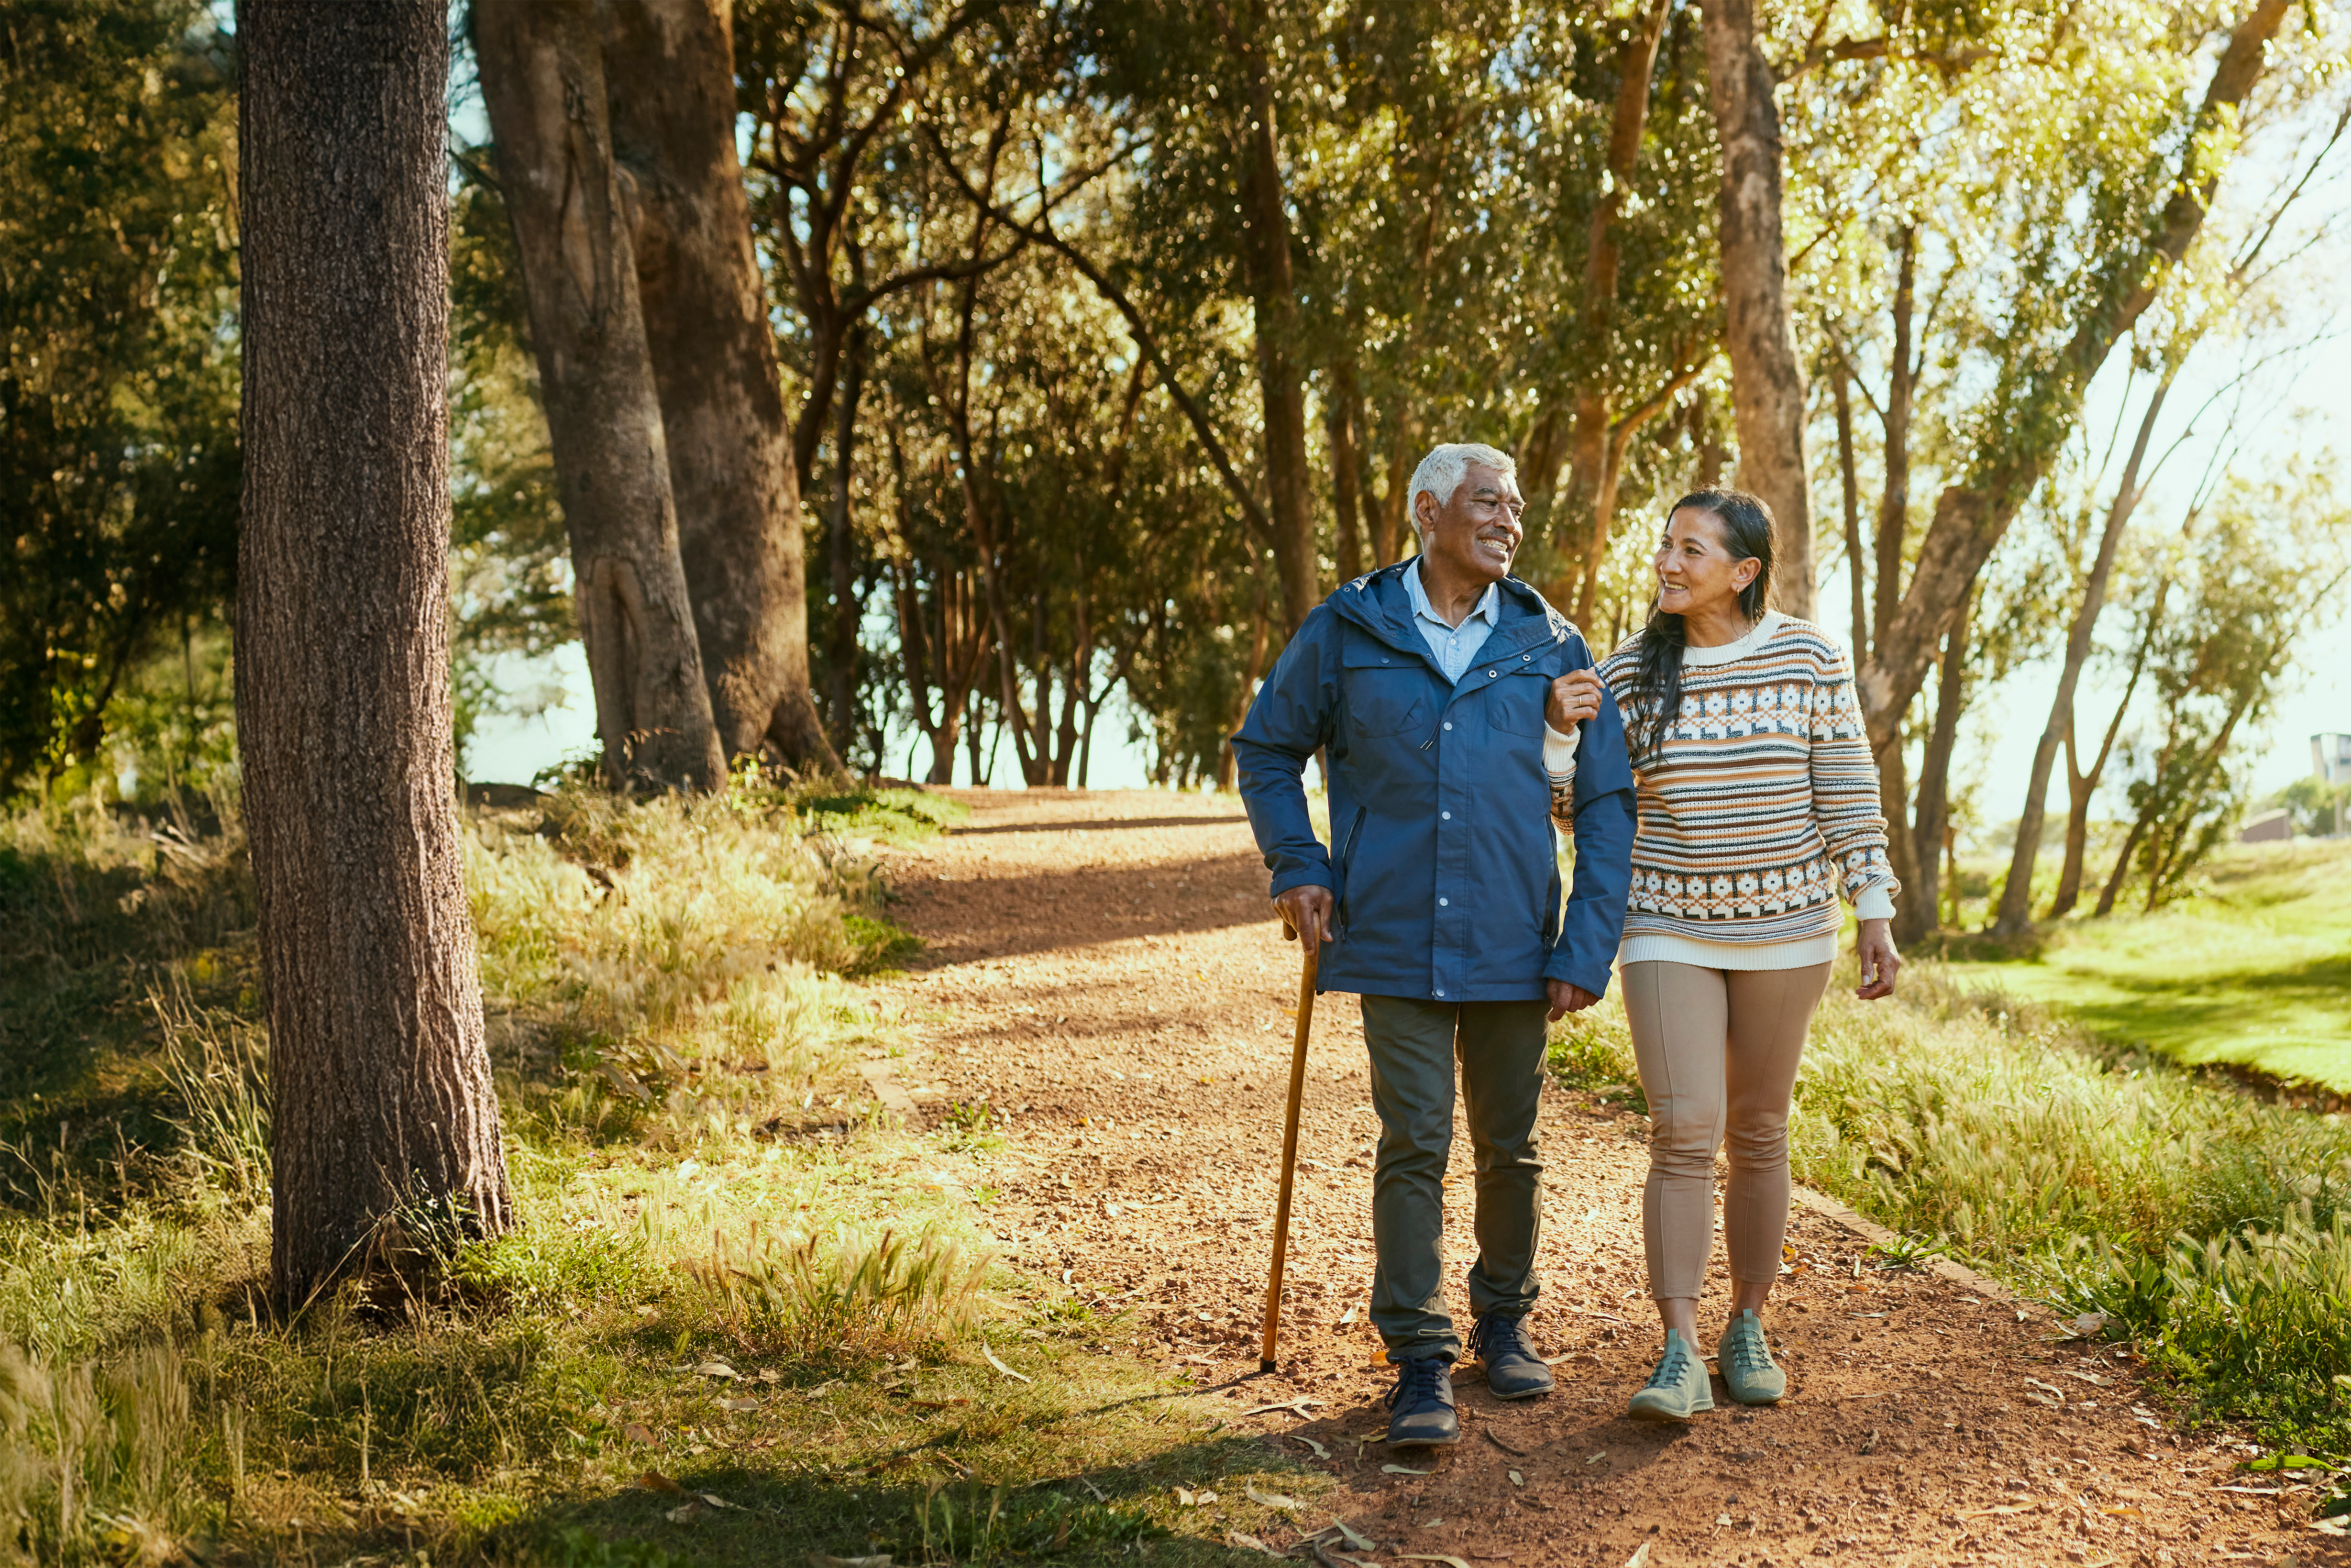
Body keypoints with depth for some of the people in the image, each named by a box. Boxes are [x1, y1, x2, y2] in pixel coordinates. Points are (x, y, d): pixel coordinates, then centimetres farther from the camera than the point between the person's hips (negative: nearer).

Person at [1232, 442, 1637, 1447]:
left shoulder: (1551, 647, 4)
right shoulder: (1347, 632, 1)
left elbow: (1608, 801, 5)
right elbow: (1265, 751, 13)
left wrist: (1587, 950, -1)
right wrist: (1297, 866, -1)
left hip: (1513, 945, 2)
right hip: (1394, 942, -2)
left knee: (1509, 1146, 11)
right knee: (1414, 1145, -5)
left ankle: (1503, 1321, 31)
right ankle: (1421, 1363, 3)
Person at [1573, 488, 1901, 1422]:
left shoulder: (1809, 658, -3)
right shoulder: (1628, 673, -1)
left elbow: (1848, 793, 0)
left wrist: (1875, 914, -3)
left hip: (1785, 929, 0)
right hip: (1669, 930, 0)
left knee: (1758, 1134, 9)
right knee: (1684, 1133, -12)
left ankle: (1747, 1334, 22)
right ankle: (1680, 1356, -11)